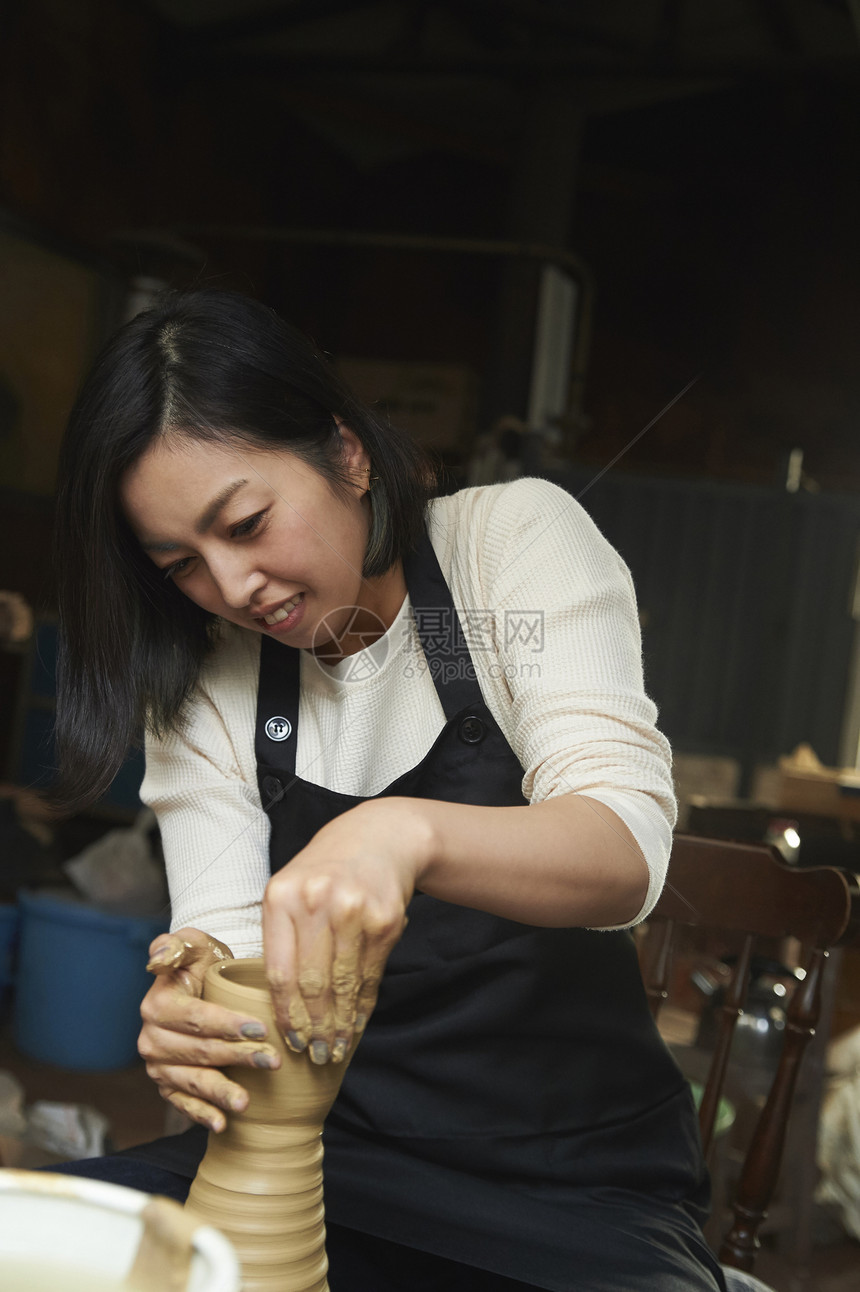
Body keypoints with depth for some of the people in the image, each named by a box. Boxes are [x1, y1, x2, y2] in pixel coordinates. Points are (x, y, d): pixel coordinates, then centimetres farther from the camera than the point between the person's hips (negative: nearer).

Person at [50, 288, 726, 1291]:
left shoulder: (513, 534, -7)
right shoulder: (201, 677, 3)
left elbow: (627, 851, -19)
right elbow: (227, 932, -3)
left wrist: (407, 833, -39)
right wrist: (188, 1018, -27)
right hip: (317, 1159, 3)